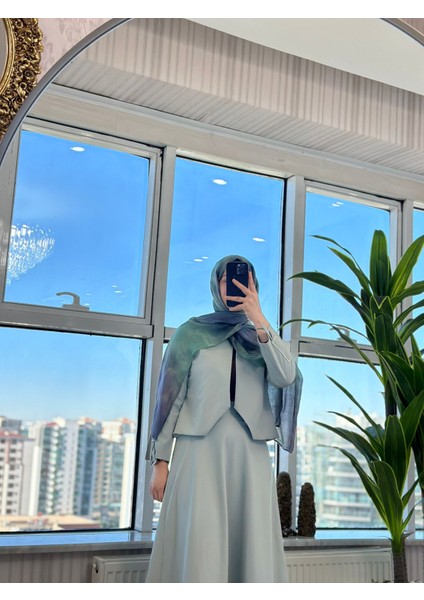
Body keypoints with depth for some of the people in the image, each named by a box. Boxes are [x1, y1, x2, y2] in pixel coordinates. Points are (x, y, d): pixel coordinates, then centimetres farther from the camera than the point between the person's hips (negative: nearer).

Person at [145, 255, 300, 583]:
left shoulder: (263, 338, 15)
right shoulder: (192, 332, 8)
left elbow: (286, 377, -5)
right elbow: (169, 397, 4)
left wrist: (258, 318, -11)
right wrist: (160, 460, -2)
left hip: (251, 458, 3)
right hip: (200, 453, -3)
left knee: (251, 550, 1)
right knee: (198, 551, -7)